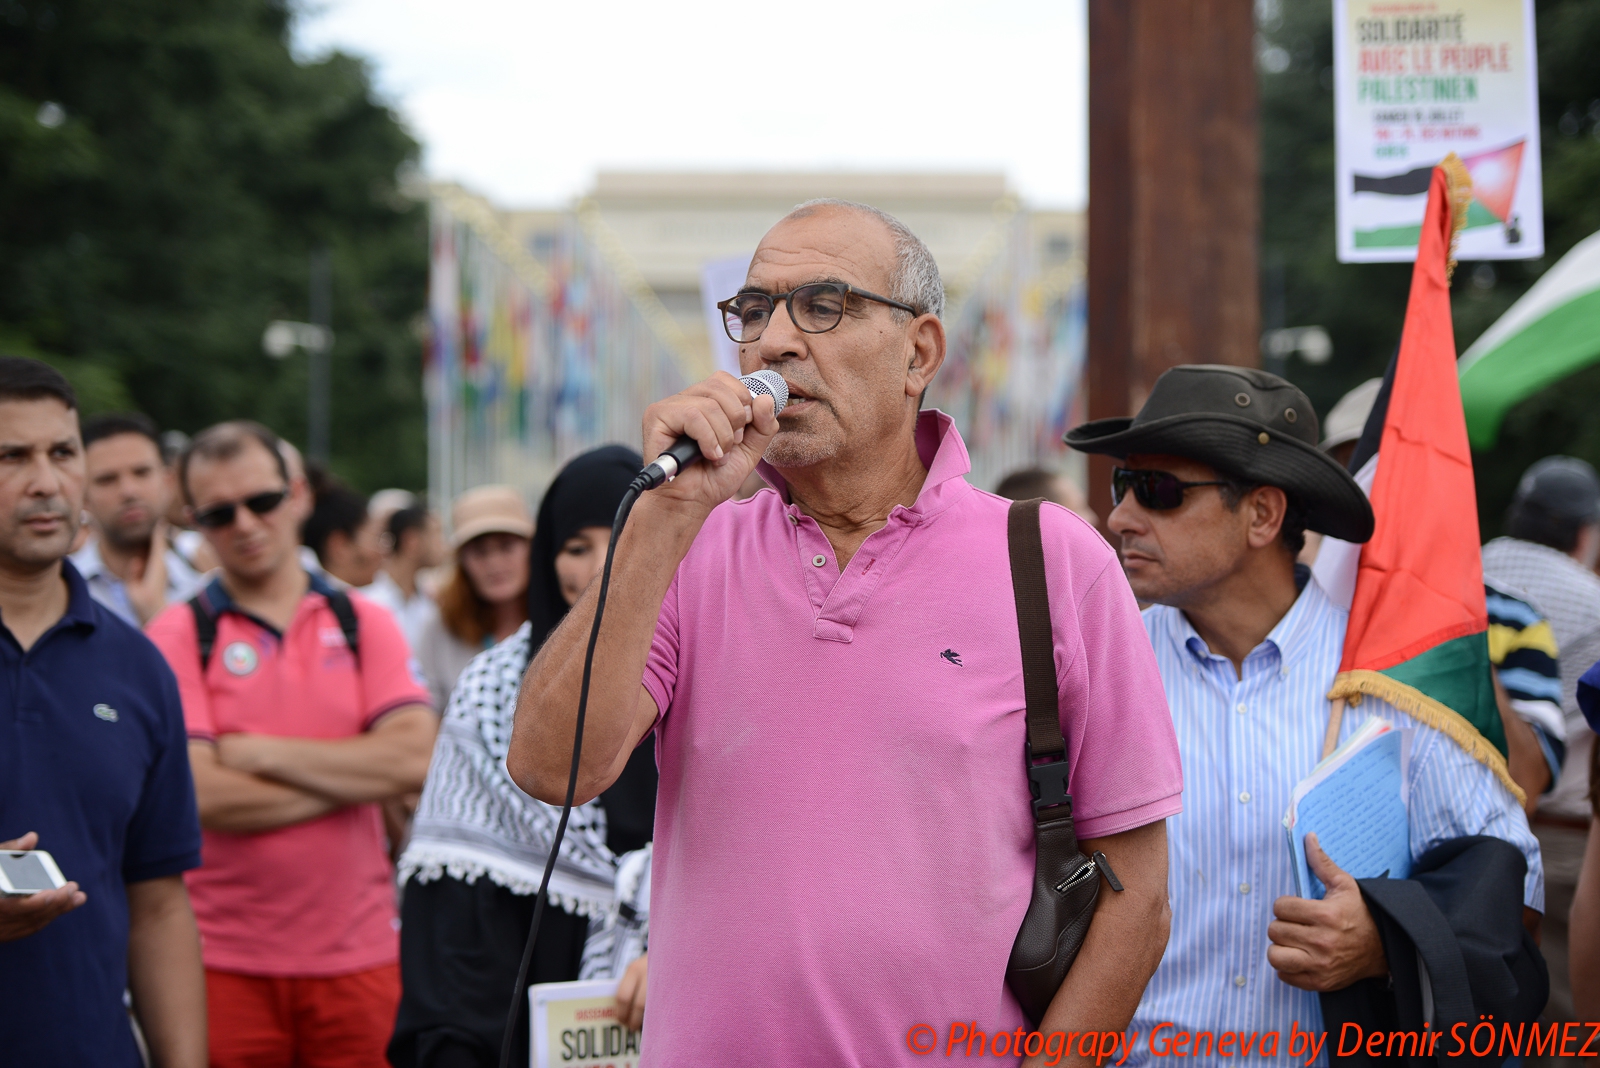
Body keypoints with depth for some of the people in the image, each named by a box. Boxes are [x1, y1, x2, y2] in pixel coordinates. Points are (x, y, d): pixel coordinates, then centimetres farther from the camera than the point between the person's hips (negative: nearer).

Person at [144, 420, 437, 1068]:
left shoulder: (364, 625, 9)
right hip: (226, 963, -2)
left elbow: (413, 760, -6)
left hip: (358, 958, 2)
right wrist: (354, 773, -6)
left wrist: (263, 753, -8)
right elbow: (203, 796, -12)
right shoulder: (178, 637, 1)